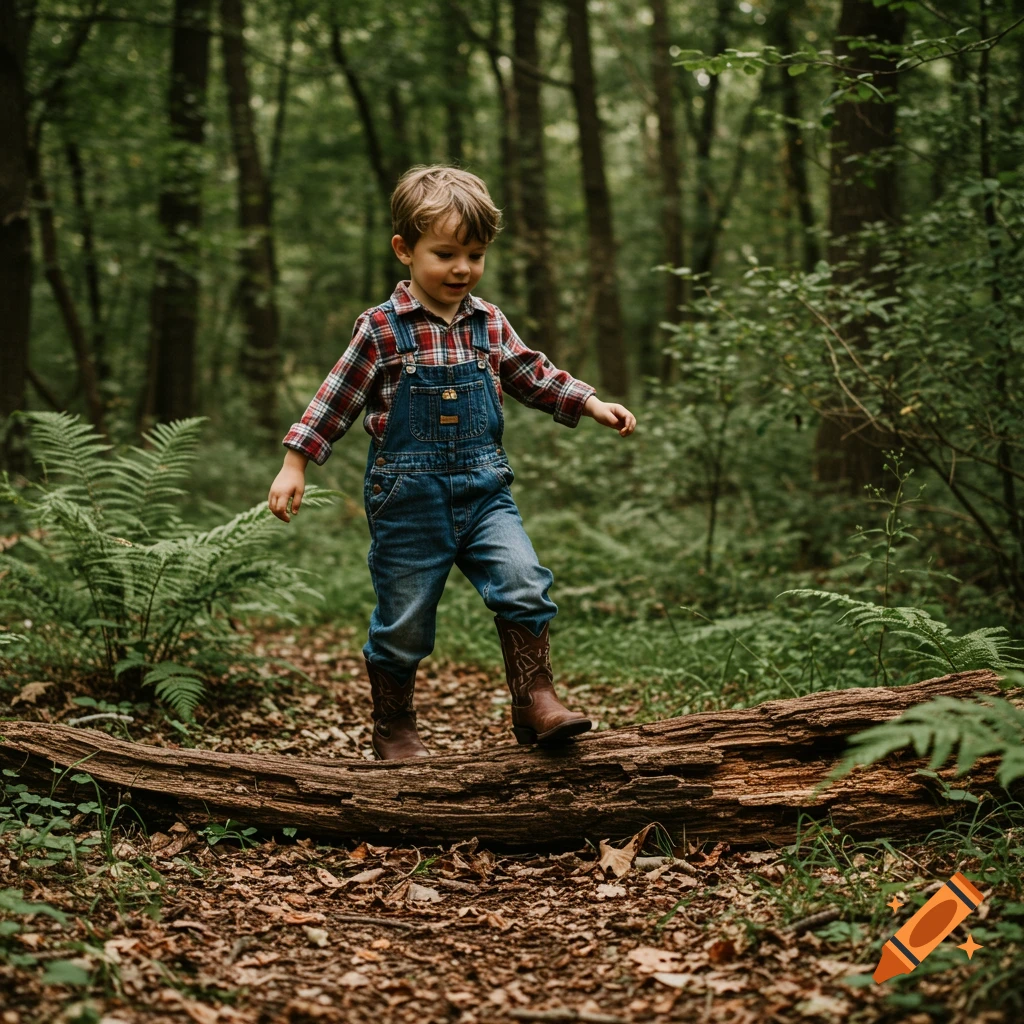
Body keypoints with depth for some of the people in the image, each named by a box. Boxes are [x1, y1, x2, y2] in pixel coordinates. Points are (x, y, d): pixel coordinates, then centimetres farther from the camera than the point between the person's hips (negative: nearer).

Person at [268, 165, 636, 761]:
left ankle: (536, 701, -4)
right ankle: (394, 730, 25)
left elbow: (533, 376, 17)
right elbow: (336, 401, -1)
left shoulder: (489, 325, 5)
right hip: (409, 499, -3)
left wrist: (594, 405, 9)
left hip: (484, 492, 3)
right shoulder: (382, 330, -7)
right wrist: (295, 466, -4)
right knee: (404, 623, 6)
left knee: (524, 585, -16)